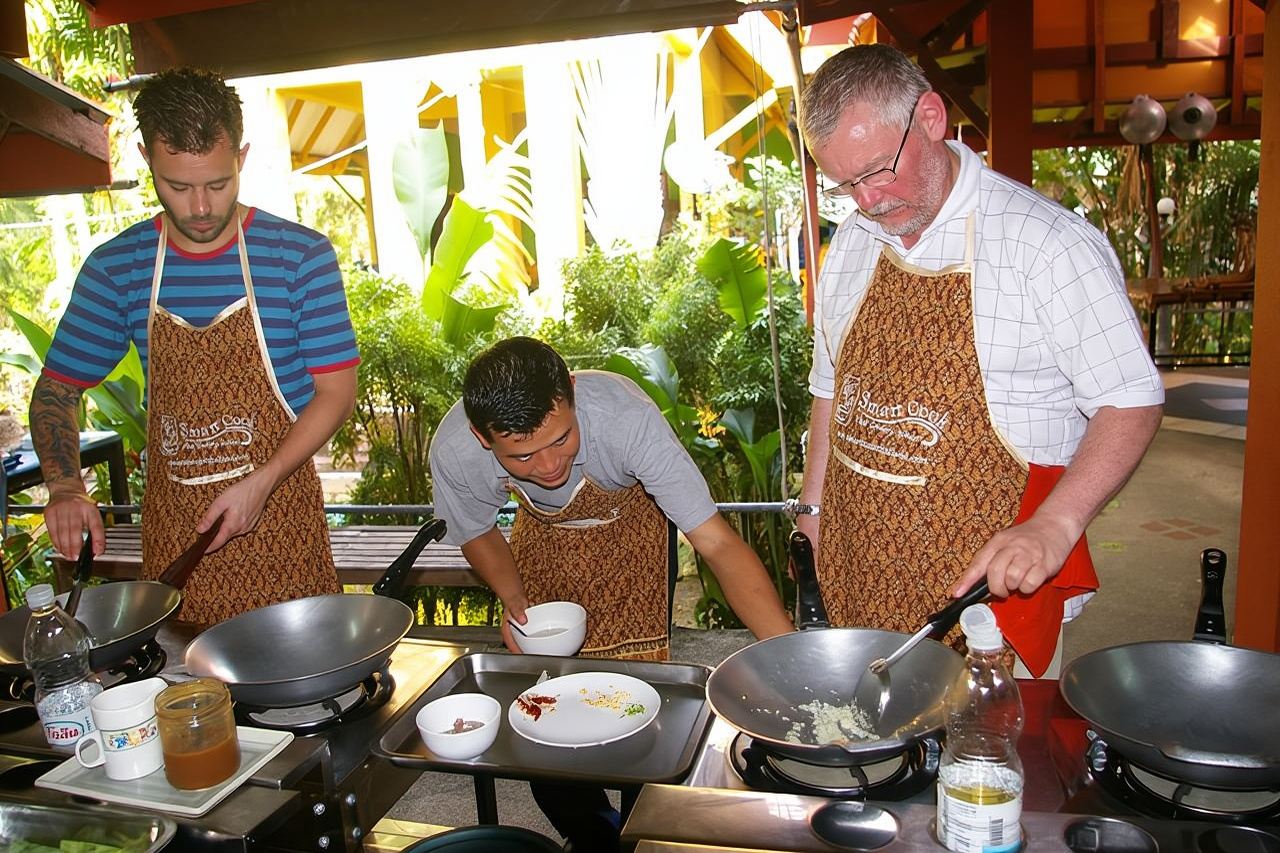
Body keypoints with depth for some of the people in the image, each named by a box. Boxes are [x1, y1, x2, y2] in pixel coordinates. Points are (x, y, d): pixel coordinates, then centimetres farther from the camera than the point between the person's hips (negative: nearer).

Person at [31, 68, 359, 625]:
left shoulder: (301, 255, -9)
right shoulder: (115, 267, 0)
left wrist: (261, 481, -18)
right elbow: (56, 391, 8)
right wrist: (64, 486, -10)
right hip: (171, 527, 3)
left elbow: (336, 391, -7)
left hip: (280, 519, -2)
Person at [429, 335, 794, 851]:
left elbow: (716, 542, -43)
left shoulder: (624, 415, -42)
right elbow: (477, 533, -7)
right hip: (542, 533, 3)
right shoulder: (453, 451, -31)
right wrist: (513, 599, -23)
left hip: (628, 528, -2)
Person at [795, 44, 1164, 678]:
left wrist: (1054, 527, -25)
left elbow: (1130, 402, -11)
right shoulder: (852, 245, 7)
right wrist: (814, 509, 12)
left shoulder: (1050, 243, -12)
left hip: (989, 573, -5)